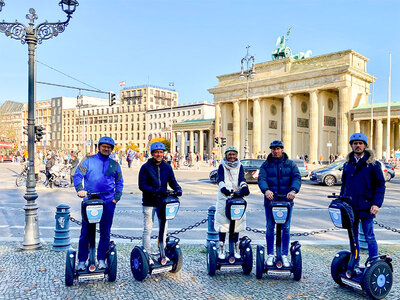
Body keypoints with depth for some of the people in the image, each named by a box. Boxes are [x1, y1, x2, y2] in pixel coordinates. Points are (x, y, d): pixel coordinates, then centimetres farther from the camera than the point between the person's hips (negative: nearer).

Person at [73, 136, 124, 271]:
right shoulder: (88, 160, 5)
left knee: (105, 233, 7)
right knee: (85, 232, 2)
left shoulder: (114, 164, 13)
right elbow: (77, 175, -2)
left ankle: (101, 260, 21)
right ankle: (82, 261, 16)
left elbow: (119, 182, 19)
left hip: (108, 203, 2)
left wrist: (116, 197, 7)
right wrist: (80, 189, -19)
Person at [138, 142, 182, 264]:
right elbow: (141, 185, -12)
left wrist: (178, 189, -16)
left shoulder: (167, 167, 5)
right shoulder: (146, 167, -6)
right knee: (147, 229, 3)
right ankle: (147, 255, 14)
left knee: (164, 228, 12)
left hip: (162, 202, 4)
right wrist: (155, 191, -25)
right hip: (149, 203, -4)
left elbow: (172, 181, 6)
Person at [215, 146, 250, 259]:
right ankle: (221, 247, 8)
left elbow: (241, 178, -5)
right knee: (222, 222, -4)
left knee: (237, 222, 4)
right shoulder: (222, 166, 7)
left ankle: (236, 247, 18)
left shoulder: (239, 166, 12)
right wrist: (223, 188, -30)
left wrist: (244, 187, -26)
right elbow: (220, 179, -10)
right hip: (224, 197, -2)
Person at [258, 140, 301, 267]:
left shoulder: (290, 164, 8)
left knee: (286, 228, 4)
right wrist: (266, 190, -28)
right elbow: (261, 178, -7)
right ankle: (270, 254, 16)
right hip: (270, 200, 0)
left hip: (286, 200, 0)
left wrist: (293, 190, -26)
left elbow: (297, 178, -5)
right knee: (270, 228, 4)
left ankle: (285, 255, 16)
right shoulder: (266, 165, 7)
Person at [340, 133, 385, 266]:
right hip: (350, 207, 5)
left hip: (366, 207, -5)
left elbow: (380, 185, -4)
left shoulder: (373, 164, -2)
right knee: (353, 237, 13)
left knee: (369, 237, 2)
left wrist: (376, 204, -14)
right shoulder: (347, 164, 12)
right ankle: (354, 264, 25)